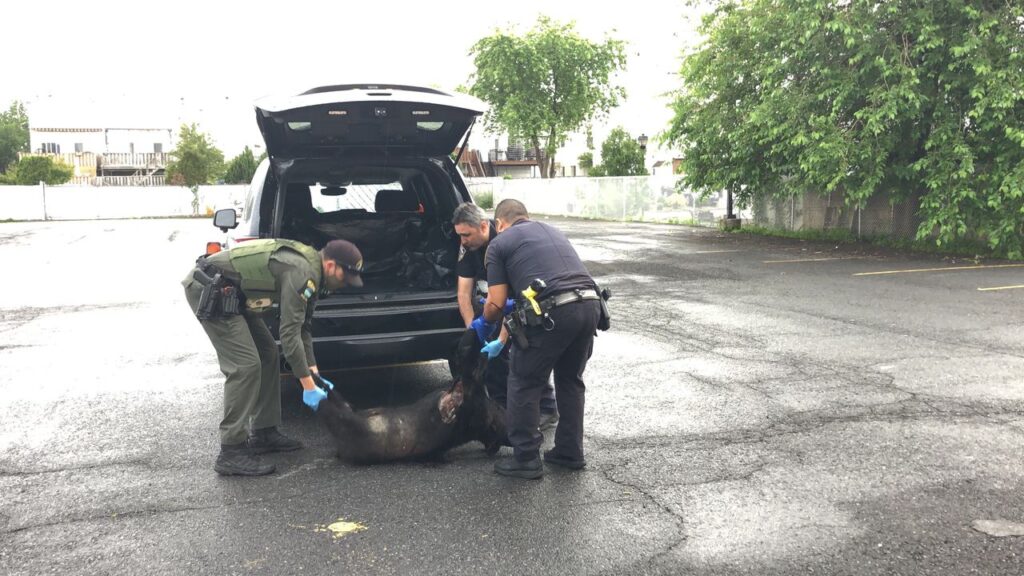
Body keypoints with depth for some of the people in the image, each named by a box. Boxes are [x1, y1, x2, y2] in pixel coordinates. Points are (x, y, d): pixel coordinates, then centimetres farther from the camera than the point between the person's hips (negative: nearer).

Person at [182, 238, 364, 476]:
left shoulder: (308, 268, 8)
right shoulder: (302, 273, -23)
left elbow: (302, 327, 15)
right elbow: (290, 333, -23)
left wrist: (314, 372, 12)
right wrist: (308, 385, -18)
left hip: (229, 293, 11)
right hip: (208, 290, -11)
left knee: (267, 355, 12)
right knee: (245, 365, -15)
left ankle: (263, 433, 19)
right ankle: (231, 453, -10)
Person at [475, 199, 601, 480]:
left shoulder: (499, 244, 10)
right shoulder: (552, 231, 29)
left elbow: (497, 303, 5)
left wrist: (483, 322, 27)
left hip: (554, 312, -6)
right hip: (590, 304, 7)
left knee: (524, 384, 11)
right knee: (570, 380, 24)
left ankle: (526, 460, 16)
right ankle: (570, 453, 31)